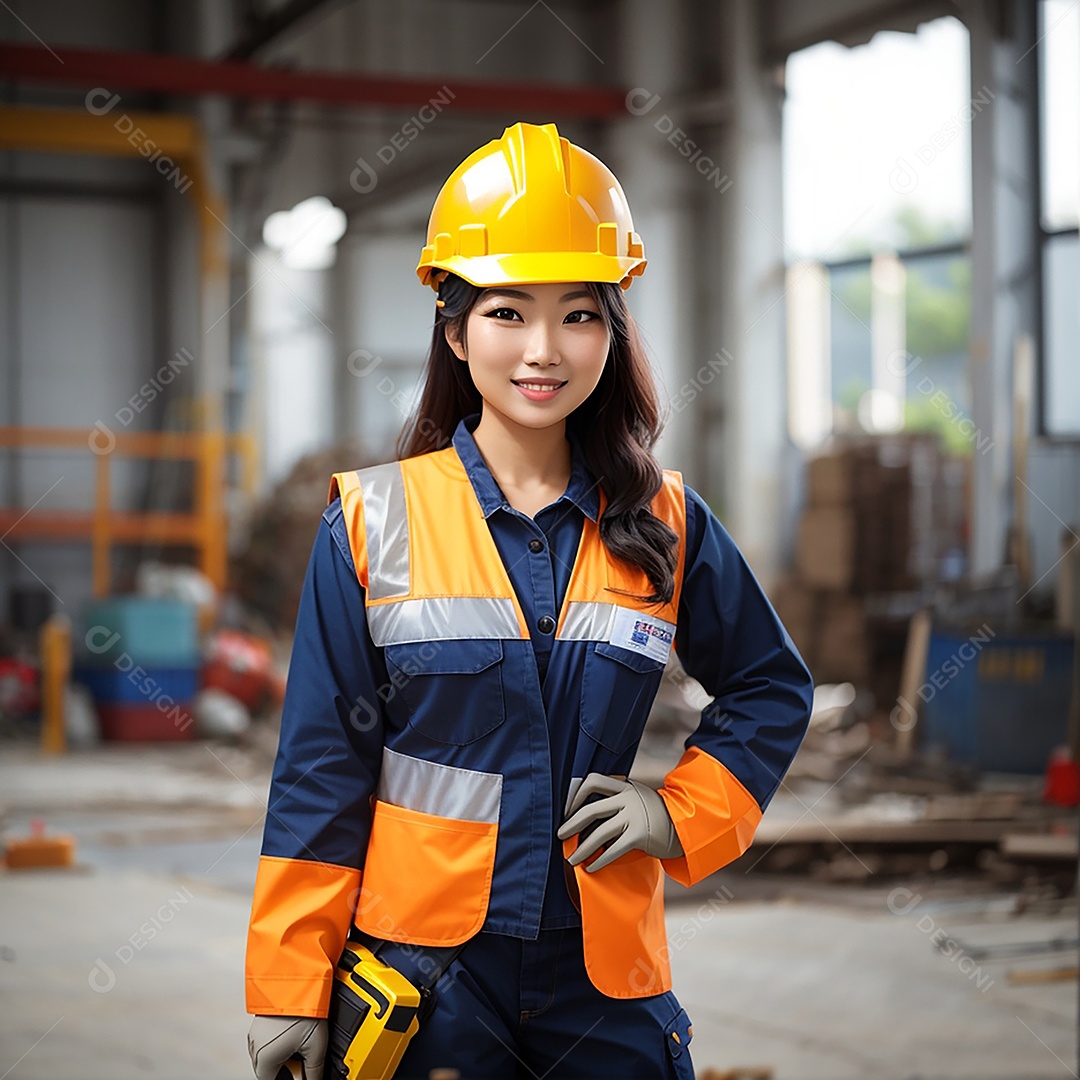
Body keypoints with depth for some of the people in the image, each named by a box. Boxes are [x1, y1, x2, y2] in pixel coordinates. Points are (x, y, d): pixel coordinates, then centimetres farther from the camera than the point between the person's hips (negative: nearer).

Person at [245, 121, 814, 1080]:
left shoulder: (665, 525, 2)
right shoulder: (372, 523, -3)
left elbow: (773, 690, 16)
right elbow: (321, 765, -1)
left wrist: (681, 814, 0)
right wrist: (289, 990, -2)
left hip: (603, 970, 2)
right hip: (420, 958, -1)